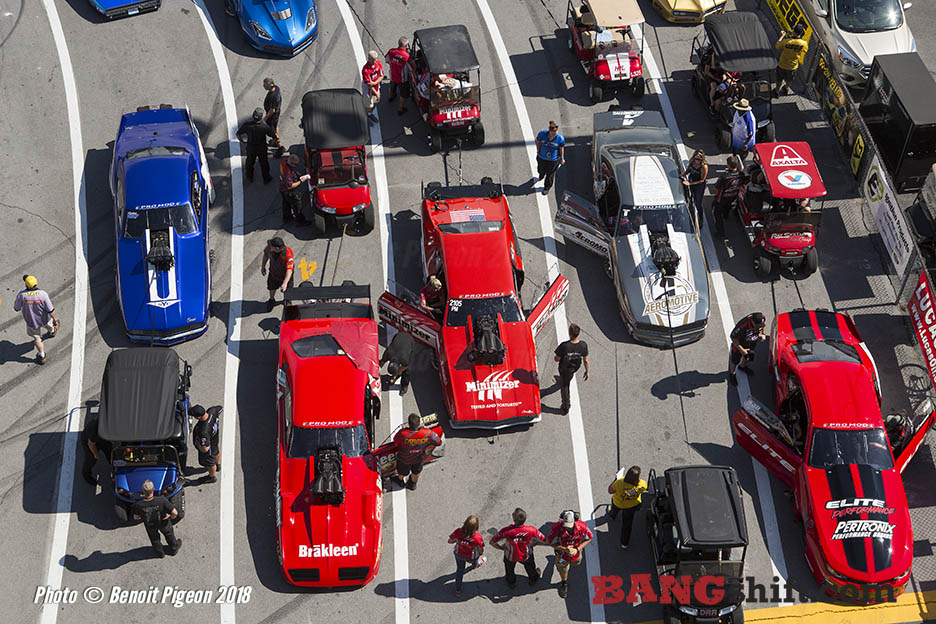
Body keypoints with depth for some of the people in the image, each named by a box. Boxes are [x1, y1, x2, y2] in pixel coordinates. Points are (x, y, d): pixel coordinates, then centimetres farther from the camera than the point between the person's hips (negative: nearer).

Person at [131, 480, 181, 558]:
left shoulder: (138, 505, -38)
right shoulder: (162, 500, -42)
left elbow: (136, 517, -17)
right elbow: (175, 513, -34)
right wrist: (170, 516, -10)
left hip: (150, 525, 1)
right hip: (163, 523, -1)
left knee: (154, 537, 34)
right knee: (168, 533, 34)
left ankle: (160, 553, 59)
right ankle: (174, 549, 60)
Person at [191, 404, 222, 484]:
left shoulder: (203, 431, -50)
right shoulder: (212, 411, -32)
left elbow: (205, 449, -41)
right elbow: (220, 408, -7)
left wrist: (196, 443, -24)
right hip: (215, 439, 7)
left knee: (208, 462, 26)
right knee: (216, 452, 37)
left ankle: (211, 477, 56)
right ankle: (218, 465, 70)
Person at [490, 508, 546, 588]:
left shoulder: (506, 531, -42)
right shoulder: (532, 530, -37)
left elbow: (492, 542, -29)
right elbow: (544, 541, -21)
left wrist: (501, 548, -9)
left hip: (510, 556, -1)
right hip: (526, 555, 1)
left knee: (510, 569, 35)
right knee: (529, 566, 36)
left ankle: (511, 582, 63)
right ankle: (533, 579, 65)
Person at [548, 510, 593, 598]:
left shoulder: (581, 526, -35)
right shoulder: (556, 528, -39)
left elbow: (589, 539, -15)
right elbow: (551, 543, -22)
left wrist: (577, 550, -26)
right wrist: (564, 549, -36)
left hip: (575, 551, 2)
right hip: (562, 551, -2)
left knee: (575, 562, 32)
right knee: (563, 570, 21)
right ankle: (564, 583, 53)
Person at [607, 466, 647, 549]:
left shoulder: (619, 483, -43)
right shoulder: (642, 485, -38)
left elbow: (610, 491, -23)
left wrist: (616, 479, -15)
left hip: (618, 503, 0)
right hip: (631, 505, 0)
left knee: (615, 509, 38)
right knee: (627, 523, 25)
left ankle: (612, 515, 74)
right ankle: (624, 543, 45)